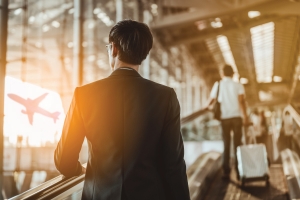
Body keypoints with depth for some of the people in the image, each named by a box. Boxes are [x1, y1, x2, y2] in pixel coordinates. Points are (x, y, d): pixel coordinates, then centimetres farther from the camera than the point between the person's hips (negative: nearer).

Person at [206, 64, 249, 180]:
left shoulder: (218, 85, 6)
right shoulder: (238, 85, 2)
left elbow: (212, 100, 14)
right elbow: (241, 101, -11)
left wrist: (208, 106, 35)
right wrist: (245, 116, -14)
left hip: (224, 118, 1)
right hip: (236, 117, -1)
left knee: (226, 145, 8)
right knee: (237, 144, 7)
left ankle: (226, 172, 5)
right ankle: (239, 171, 6)